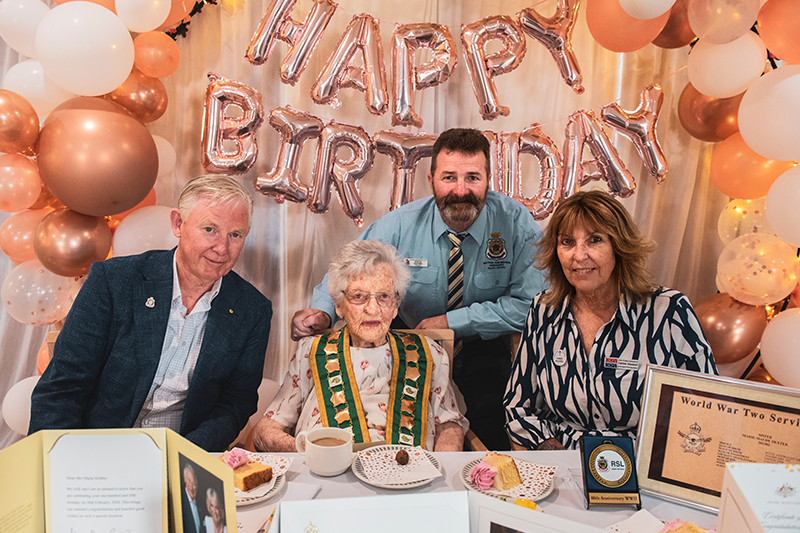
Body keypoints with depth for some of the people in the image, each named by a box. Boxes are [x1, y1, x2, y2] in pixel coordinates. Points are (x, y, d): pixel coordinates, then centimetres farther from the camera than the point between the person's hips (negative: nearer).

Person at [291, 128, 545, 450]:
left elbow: (530, 304, -14)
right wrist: (322, 311, -27)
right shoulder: (399, 226, -12)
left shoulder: (517, 223, -13)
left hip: (485, 353, 0)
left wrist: (452, 321, -19)